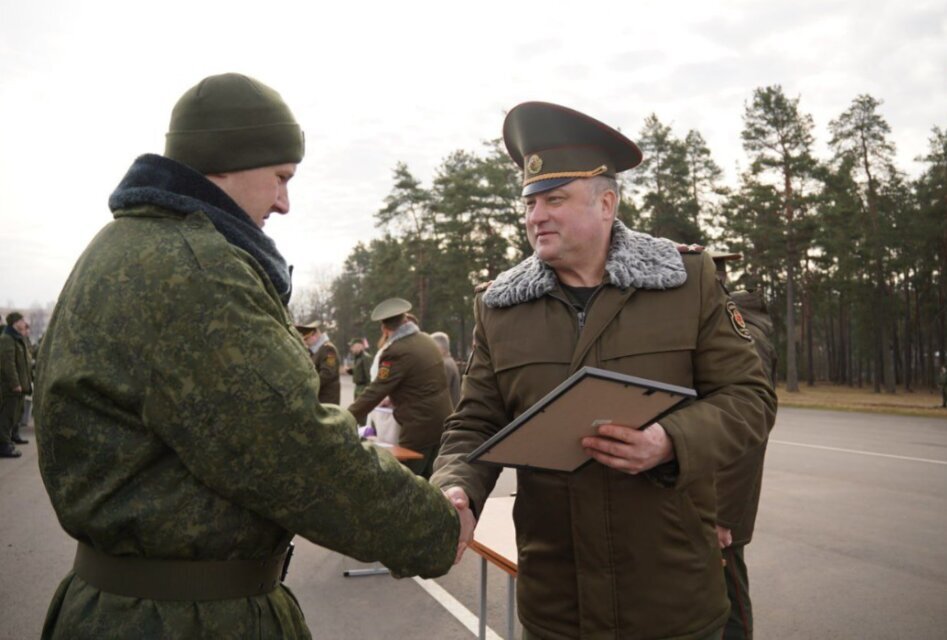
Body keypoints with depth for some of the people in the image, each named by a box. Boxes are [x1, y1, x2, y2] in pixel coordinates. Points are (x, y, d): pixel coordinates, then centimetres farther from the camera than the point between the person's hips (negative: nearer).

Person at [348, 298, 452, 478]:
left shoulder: (396, 352, -18)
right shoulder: (426, 340, 8)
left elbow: (375, 392, -17)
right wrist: (393, 399, 28)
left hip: (420, 426, -8)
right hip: (441, 421, 8)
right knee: (426, 481, 16)